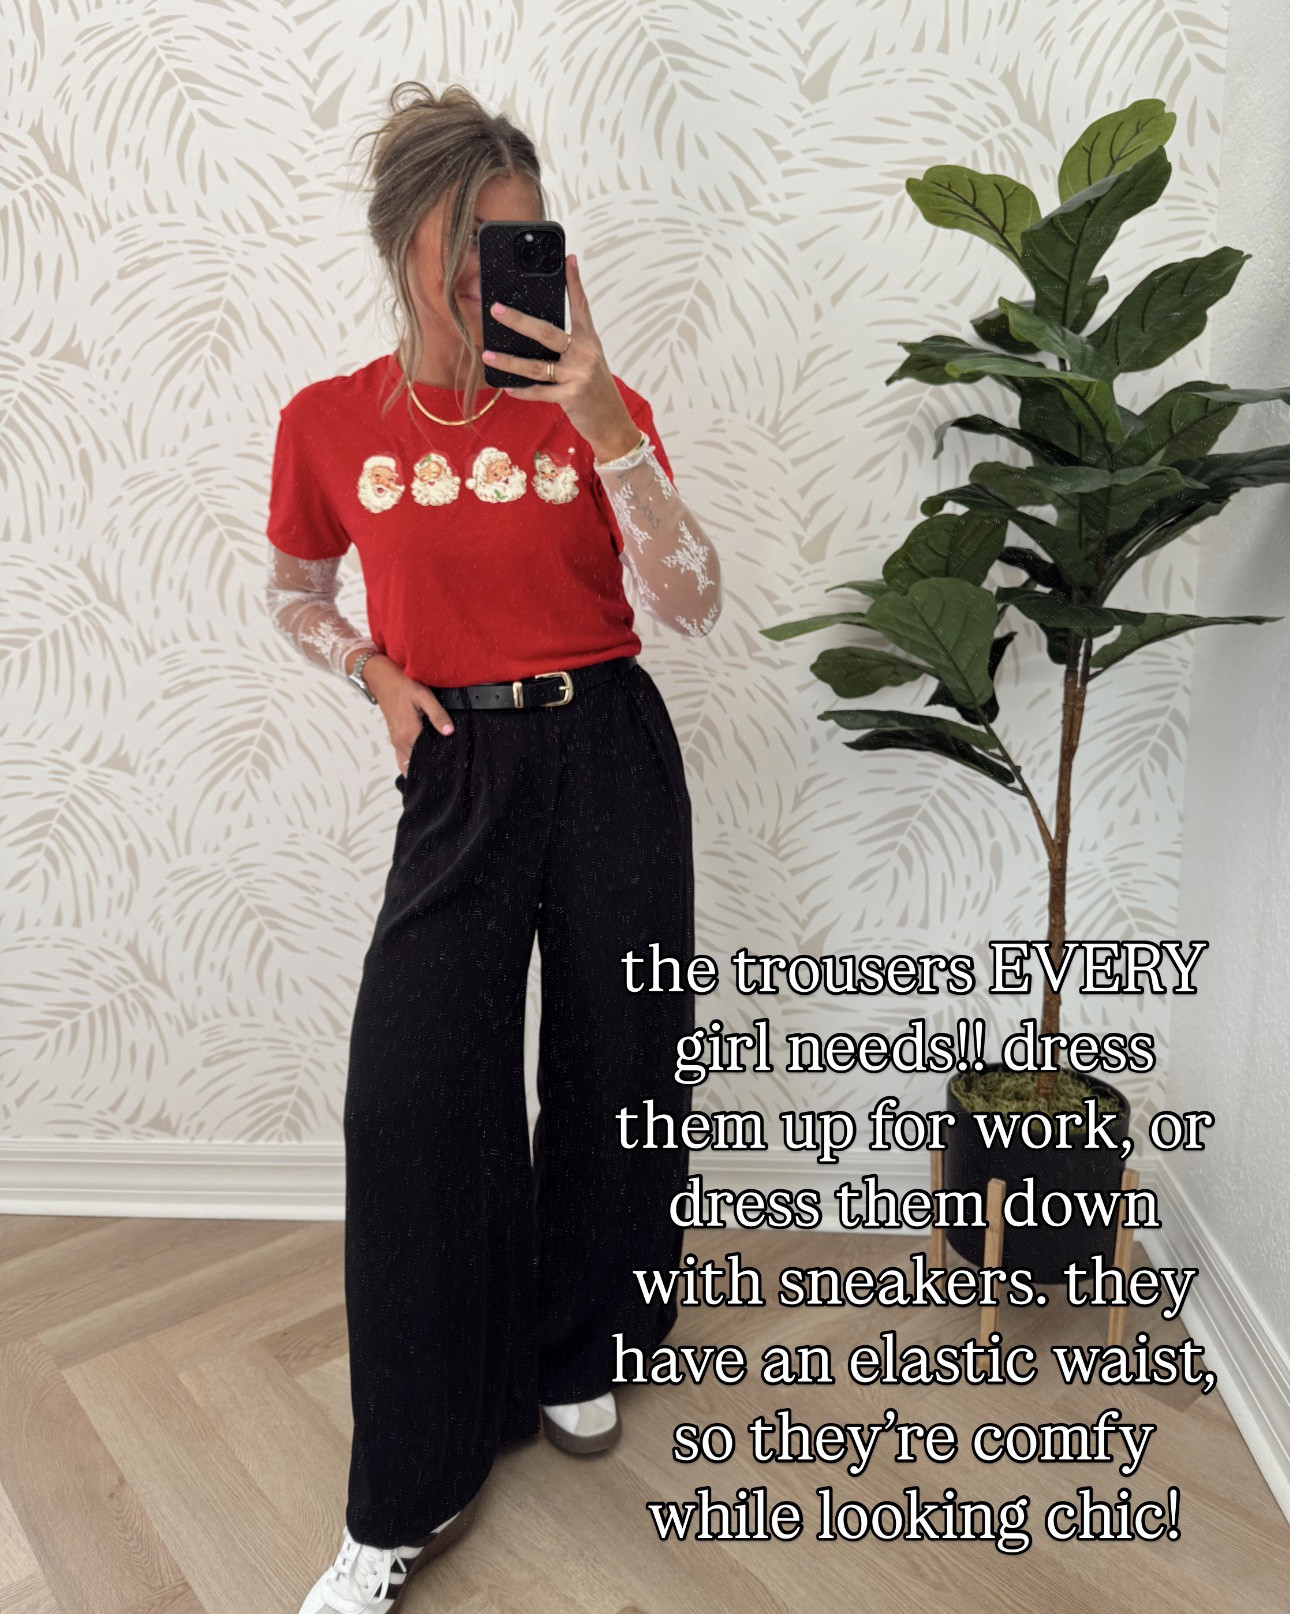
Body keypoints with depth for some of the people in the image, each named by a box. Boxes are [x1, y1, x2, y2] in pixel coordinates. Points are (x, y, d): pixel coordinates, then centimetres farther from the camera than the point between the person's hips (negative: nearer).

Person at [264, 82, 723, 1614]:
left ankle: (577, 1354, 36)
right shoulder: (330, 422, 1)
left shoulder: (595, 406, 0)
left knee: (613, 1066, 8)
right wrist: (378, 674, -2)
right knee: (413, 1092, -9)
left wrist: (601, 424, -22)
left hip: (611, 756, 1)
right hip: (459, 773, 0)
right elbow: (294, 595, 17)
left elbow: (690, 602, -11)